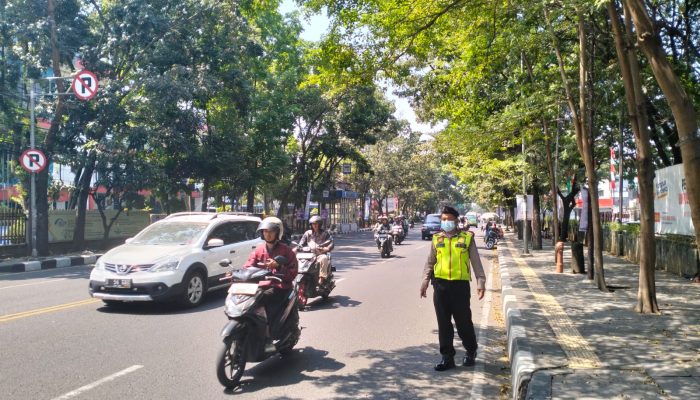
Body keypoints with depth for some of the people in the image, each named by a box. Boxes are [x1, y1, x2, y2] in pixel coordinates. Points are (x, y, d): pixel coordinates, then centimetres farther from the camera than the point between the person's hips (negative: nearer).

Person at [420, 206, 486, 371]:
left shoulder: (467, 238, 2)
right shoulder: (437, 239, 8)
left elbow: (476, 262, 5)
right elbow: (430, 263, 14)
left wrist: (480, 282, -1)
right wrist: (425, 281, 5)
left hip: (460, 284, -2)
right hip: (440, 284, 2)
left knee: (463, 321, 6)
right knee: (443, 323, 6)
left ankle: (471, 352, 29)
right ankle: (447, 357, 17)